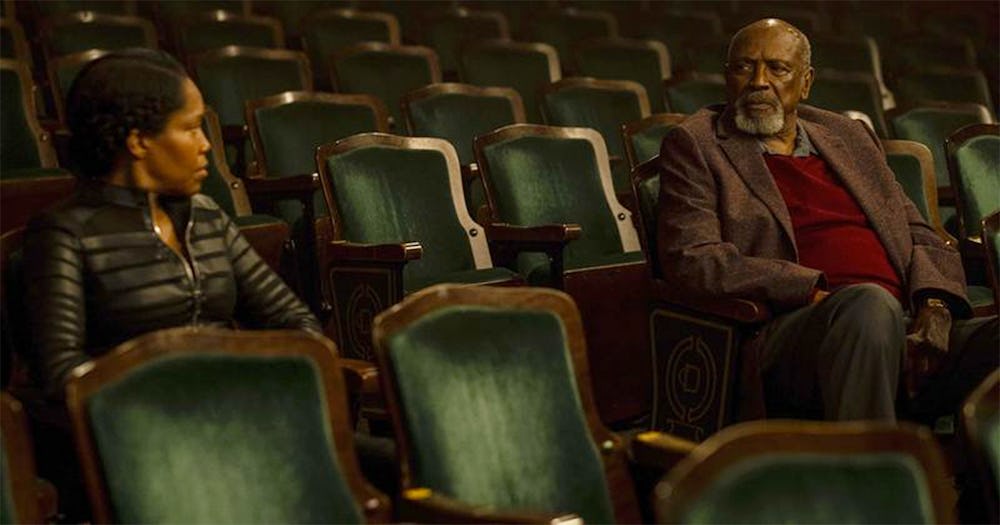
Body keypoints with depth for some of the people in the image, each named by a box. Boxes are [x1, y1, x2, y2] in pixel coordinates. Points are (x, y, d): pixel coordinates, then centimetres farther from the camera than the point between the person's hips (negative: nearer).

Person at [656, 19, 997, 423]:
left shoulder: (849, 136, 27)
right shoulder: (695, 145, 11)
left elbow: (918, 235, 26)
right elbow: (690, 260, -3)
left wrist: (934, 304, 1)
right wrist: (814, 292, -13)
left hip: (907, 330, 5)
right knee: (870, 303, -36)